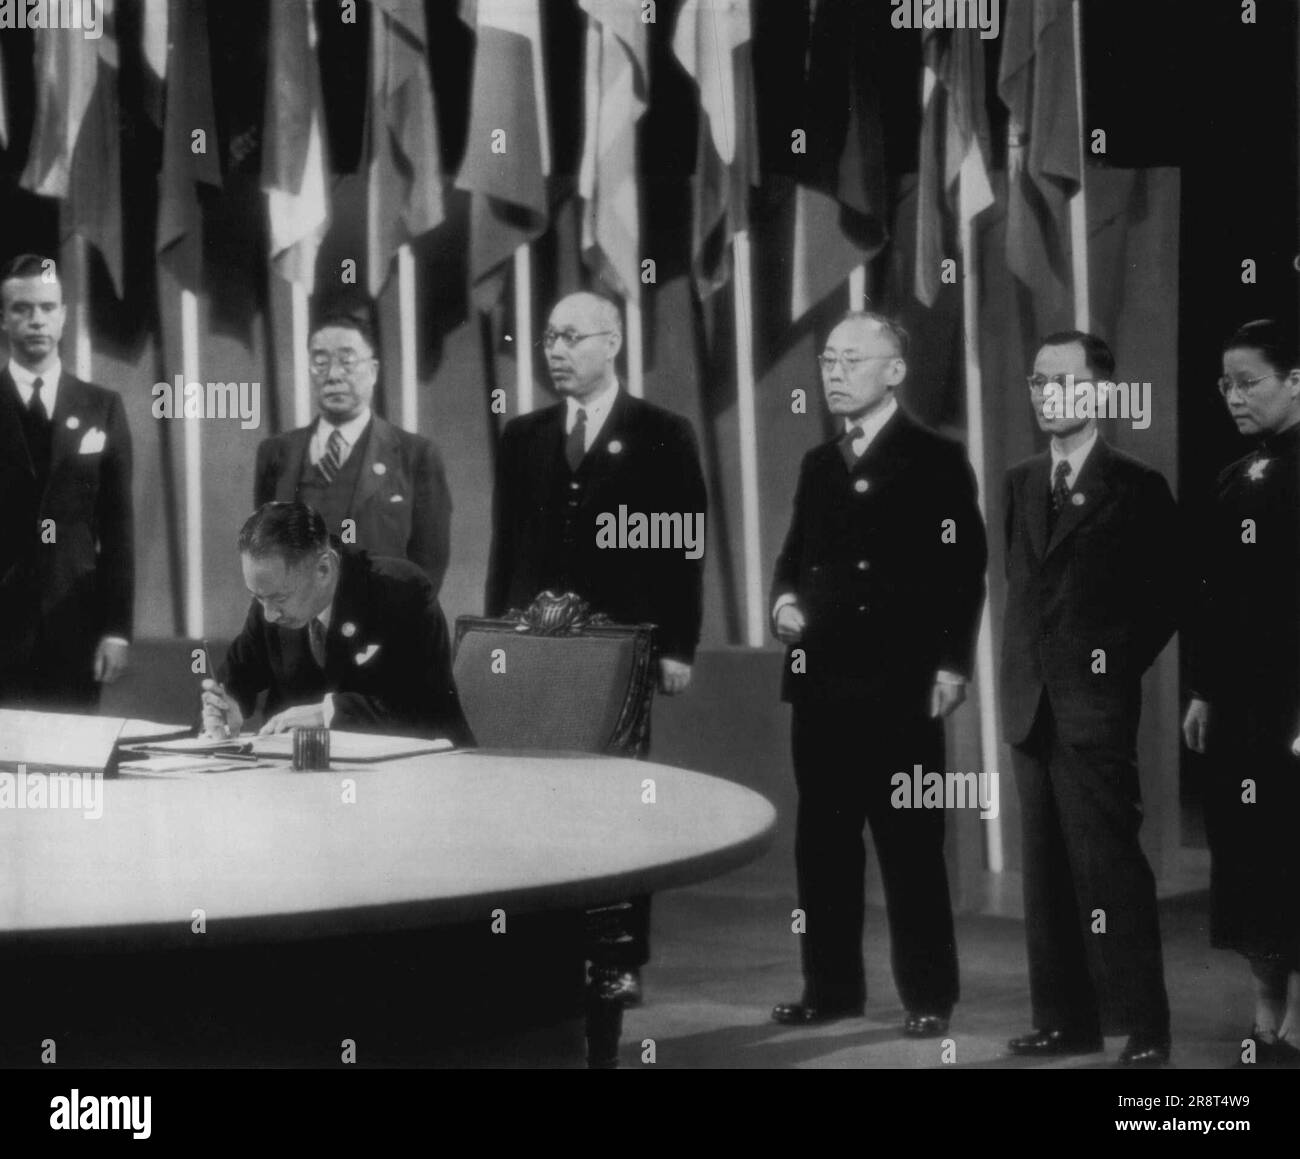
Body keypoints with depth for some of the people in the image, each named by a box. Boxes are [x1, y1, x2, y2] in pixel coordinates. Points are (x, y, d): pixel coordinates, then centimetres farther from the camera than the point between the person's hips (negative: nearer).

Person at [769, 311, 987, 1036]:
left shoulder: (936, 460, -2)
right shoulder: (819, 465, 17)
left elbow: (963, 569, -7)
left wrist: (951, 664, -14)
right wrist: (785, 599, 3)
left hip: (900, 684, -6)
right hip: (822, 680, 6)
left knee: (910, 845, -1)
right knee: (823, 842, 8)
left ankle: (929, 995, 6)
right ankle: (832, 985, 17)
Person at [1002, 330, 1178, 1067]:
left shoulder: (1136, 489, -4)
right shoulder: (1023, 483, 14)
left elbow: (1171, 592, -1)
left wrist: (1122, 663, -2)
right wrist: (1021, 676, 9)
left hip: (1095, 709, -6)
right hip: (1032, 706, 6)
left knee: (1108, 867, -8)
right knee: (1048, 871, 7)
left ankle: (1143, 1028, -3)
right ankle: (1066, 1019, 13)